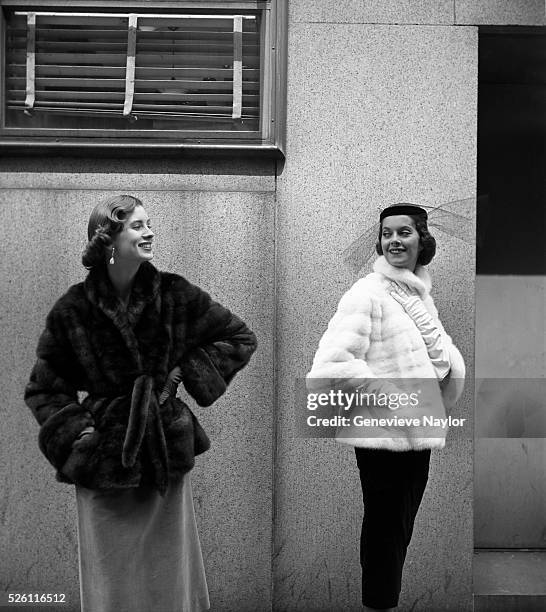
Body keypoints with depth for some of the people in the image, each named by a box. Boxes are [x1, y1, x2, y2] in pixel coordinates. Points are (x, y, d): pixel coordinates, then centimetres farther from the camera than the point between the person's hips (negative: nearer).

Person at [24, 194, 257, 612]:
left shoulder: (175, 295, -4)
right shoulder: (74, 309, -5)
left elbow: (241, 338, 6)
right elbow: (44, 388, 5)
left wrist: (188, 372, -3)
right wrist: (76, 430, -8)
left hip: (167, 452, 1)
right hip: (103, 459, -1)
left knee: (170, 575, 12)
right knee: (111, 578, 10)